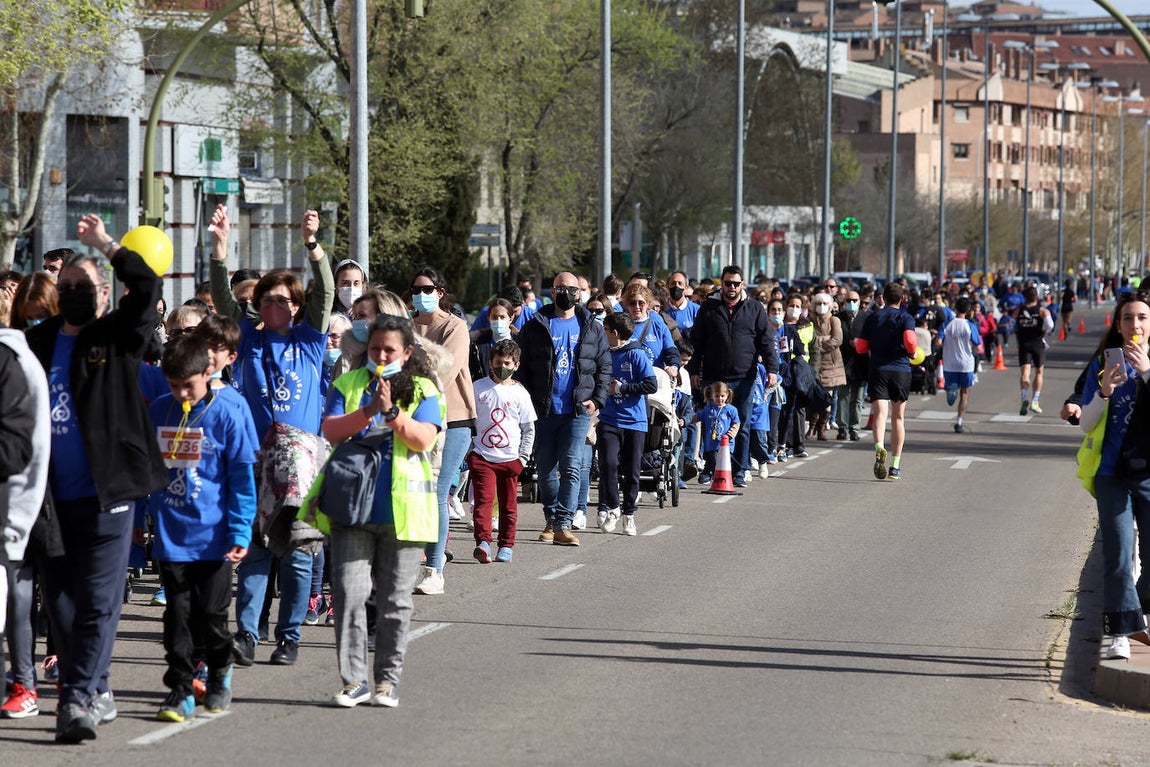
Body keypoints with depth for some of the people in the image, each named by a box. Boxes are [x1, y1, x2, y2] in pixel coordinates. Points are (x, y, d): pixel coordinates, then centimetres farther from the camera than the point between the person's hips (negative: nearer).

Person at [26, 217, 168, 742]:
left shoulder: (118, 337, 1)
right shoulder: (39, 341, 12)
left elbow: (147, 289, -14)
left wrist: (106, 245, -11)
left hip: (104, 495, -5)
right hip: (51, 497, 5)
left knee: (98, 601, -7)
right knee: (59, 599, 10)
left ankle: (77, 700, -8)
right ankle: (94, 693, 23)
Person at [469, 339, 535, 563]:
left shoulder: (520, 393, 4)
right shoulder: (479, 388, 3)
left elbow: (529, 429, 9)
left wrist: (523, 457, 2)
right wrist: (468, 448, 1)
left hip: (510, 458, 1)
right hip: (482, 456, -1)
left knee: (508, 504, 6)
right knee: (484, 499, -12)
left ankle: (506, 546, 13)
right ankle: (483, 542, -17)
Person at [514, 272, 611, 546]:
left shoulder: (592, 329, 10)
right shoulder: (535, 327, 6)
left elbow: (604, 367, 13)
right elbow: (521, 367, 5)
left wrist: (597, 399, 0)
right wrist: (528, 401, -5)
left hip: (578, 411, -1)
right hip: (543, 410, 1)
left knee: (571, 467, -11)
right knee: (546, 469, 8)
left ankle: (563, 525, -14)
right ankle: (552, 520, 23)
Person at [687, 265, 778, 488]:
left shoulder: (754, 309, 8)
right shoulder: (708, 308, 9)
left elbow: (766, 340, 6)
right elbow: (696, 341, 10)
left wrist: (772, 368, -5)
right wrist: (694, 371, 3)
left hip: (744, 378, 0)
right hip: (713, 377, 0)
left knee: (742, 425, 1)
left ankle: (740, 471, 7)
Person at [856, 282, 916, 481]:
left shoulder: (872, 318, 9)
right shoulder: (905, 318, 1)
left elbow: (860, 347, 7)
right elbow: (910, 341, -18)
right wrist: (912, 351, 3)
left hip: (878, 370, 0)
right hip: (901, 371, 0)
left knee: (880, 414, -12)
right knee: (898, 418, 11)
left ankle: (879, 448, -42)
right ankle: (895, 466, 13)